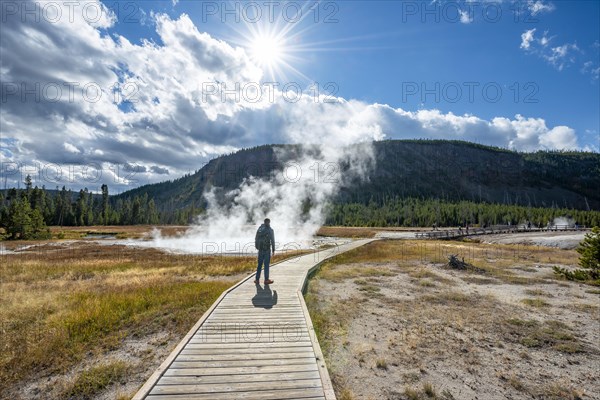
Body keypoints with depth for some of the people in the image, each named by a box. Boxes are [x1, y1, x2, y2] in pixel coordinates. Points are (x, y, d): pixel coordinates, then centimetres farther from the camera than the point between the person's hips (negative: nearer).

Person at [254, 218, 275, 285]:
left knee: (259, 264, 13)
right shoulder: (270, 230, -8)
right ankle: (266, 280, 6)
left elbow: (256, 239, 10)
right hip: (267, 249, -5)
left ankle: (257, 279, 16)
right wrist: (273, 249, -3)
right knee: (266, 264, 2)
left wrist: (257, 247, 19)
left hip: (260, 249, 5)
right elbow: (272, 240, -10)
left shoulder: (259, 229, 7)